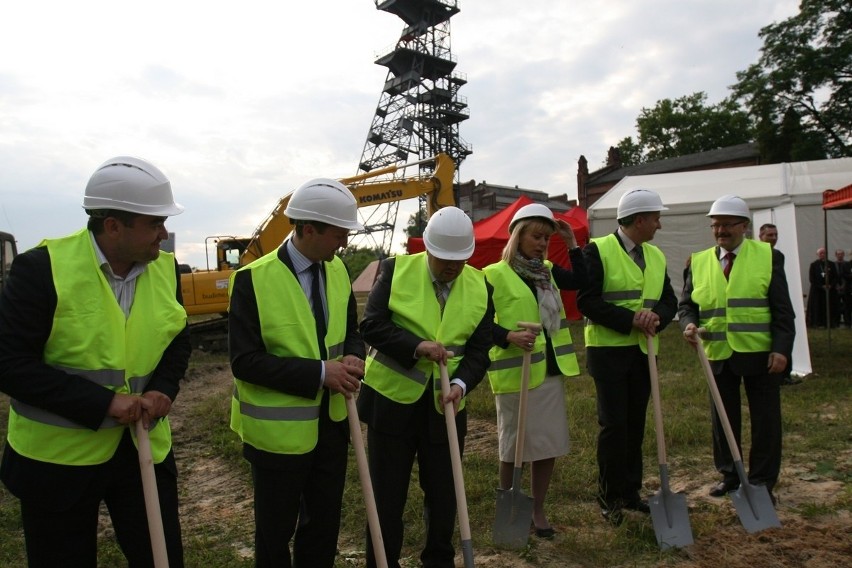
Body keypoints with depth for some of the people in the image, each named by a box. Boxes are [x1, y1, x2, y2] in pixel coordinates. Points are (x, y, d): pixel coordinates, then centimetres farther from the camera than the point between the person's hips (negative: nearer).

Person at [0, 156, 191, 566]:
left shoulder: (165, 269, -2)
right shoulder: (43, 268, -17)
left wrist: (163, 390, -10)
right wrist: (102, 402, -23)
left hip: (143, 447, 4)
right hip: (58, 456, -3)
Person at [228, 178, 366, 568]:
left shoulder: (337, 270, 1)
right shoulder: (254, 279, -18)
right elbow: (245, 360, -20)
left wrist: (353, 358, -14)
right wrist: (319, 373, -26)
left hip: (331, 422, 5)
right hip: (279, 430, -5)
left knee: (325, 525, 20)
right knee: (275, 532, 15)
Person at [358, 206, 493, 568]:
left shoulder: (480, 287, 0)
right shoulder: (396, 270, -8)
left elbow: (479, 349, -3)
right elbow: (372, 325, -13)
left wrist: (461, 383, -22)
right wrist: (417, 346, -27)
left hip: (444, 406, 3)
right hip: (392, 401, -2)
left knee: (443, 493, 16)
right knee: (387, 494, 10)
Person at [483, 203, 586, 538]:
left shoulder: (547, 271, 12)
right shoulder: (495, 274, -8)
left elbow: (583, 281, 3)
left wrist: (572, 243, 2)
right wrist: (509, 337, -27)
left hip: (549, 370, 6)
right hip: (514, 372, -6)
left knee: (549, 443, 10)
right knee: (513, 445, 7)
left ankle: (537, 510, 27)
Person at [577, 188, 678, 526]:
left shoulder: (656, 256, 12)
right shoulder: (598, 250, -9)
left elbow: (669, 300, 10)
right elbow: (586, 300, -17)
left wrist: (656, 316, -13)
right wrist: (631, 319, -22)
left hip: (643, 350, 6)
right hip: (608, 350, -6)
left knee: (636, 424, 12)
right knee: (613, 424, -3)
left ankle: (630, 492, 26)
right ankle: (609, 497, 13)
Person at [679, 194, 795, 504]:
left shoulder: (768, 256, 0)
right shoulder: (699, 262, 5)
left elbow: (782, 308, -3)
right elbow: (686, 304, 7)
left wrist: (781, 349, -12)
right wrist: (689, 323, -15)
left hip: (760, 353, -2)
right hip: (718, 354, 2)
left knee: (765, 419, 7)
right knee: (722, 419, 12)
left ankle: (762, 482, 21)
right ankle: (729, 475, 28)